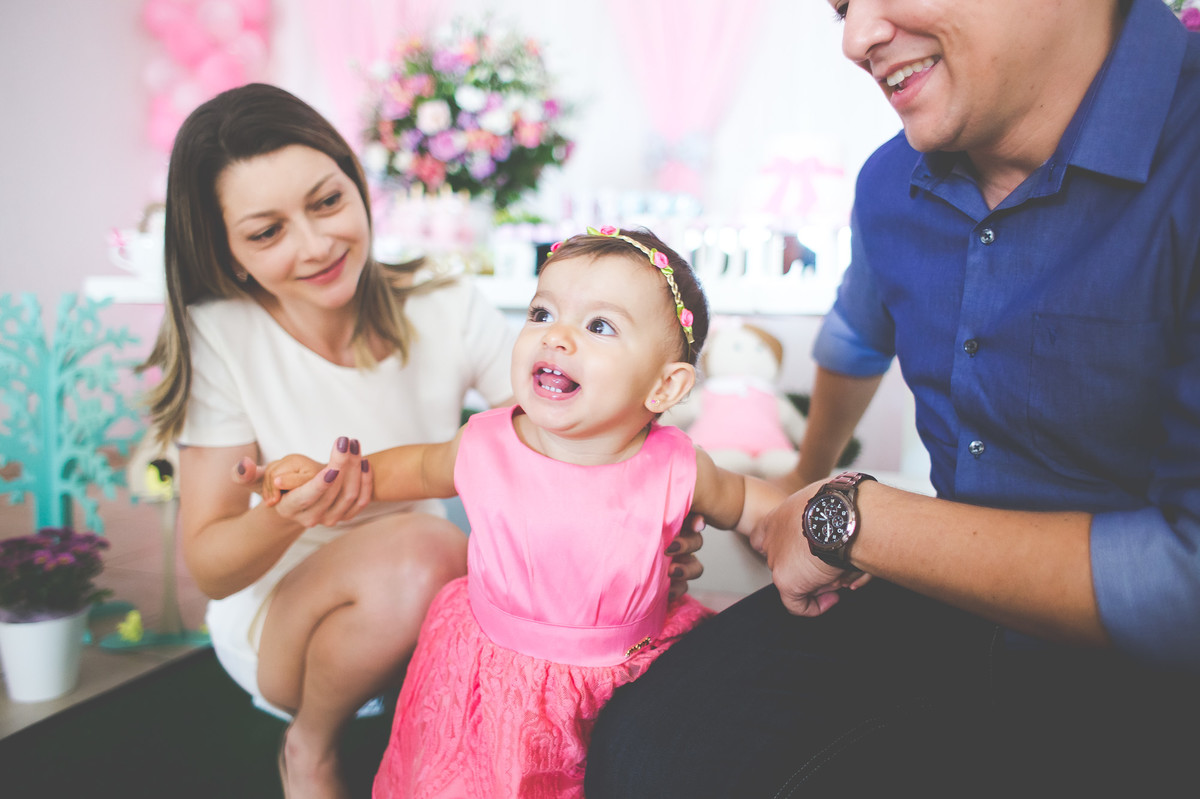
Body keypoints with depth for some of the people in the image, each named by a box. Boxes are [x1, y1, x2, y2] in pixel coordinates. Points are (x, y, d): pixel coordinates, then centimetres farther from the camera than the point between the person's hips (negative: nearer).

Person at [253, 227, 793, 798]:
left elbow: (742, 501, 3)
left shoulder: (676, 472, -19)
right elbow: (424, 468, 7)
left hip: (628, 675, 0)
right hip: (496, 684, 1)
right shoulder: (485, 447, -15)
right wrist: (331, 476, -1)